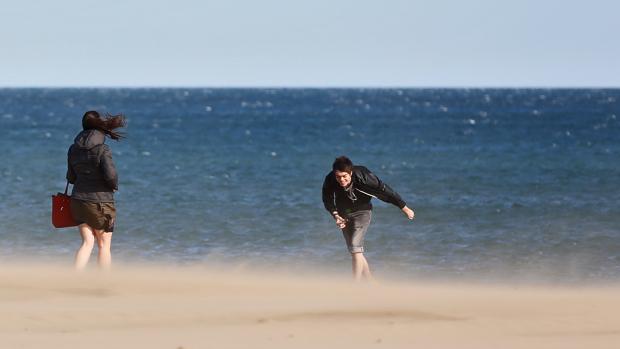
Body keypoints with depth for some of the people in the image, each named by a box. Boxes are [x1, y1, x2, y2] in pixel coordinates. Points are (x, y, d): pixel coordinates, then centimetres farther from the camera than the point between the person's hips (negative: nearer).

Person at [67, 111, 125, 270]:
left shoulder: (73, 149, 2)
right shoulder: (102, 149, -16)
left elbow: (71, 177, 10)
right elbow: (111, 175, -22)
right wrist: (114, 185, 0)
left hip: (78, 201, 5)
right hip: (100, 201, -5)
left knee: (87, 243, 9)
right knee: (104, 245, 8)